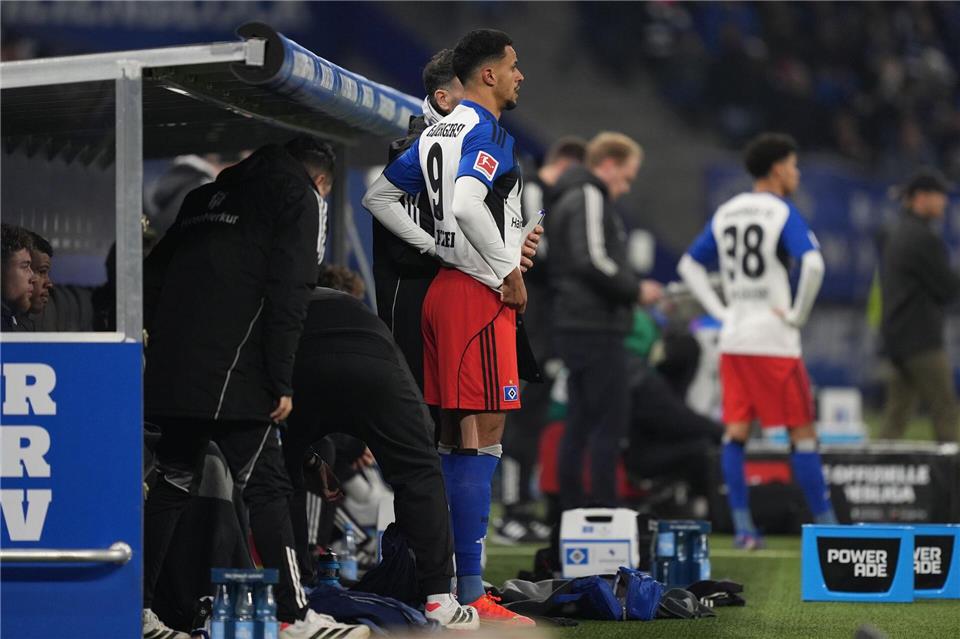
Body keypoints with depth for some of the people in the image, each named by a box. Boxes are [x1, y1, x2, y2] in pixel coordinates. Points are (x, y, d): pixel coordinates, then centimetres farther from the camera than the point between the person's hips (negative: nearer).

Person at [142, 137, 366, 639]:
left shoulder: (207, 196, 26)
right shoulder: (302, 197, 4)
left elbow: (152, 275, 22)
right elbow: (288, 294, -9)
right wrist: (280, 382, -9)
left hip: (170, 371, 7)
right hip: (229, 376, -7)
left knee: (173, 485, 14)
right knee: (266, 488, -4)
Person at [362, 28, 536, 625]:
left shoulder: (437, 132, 15)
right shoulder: (490, 133, -12)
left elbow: (379, 198, 21)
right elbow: (466, 205, -29)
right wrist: (509, 269, -18)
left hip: (445, 286, 10)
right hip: (481, 295, -9)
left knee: (454, 439, 13)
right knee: (482, 438, -9)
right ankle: (472, 597, -11)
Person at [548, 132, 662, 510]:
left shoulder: (572, 199, 21)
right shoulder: (589, 199, -10)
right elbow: (592, 260, -21)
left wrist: (630, 287, 14)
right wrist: (635, 289, -11)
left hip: (576, 327, 10)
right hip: (595, 328, -10)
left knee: (581, 424, 11)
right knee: (608, 423, -9)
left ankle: (571, 513, 12)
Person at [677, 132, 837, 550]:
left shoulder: (724, 213, 12)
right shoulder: (783, 213, -8)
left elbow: (689, 265, 18)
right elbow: (812, 264, -24)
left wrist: (720, 311, 12)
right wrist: (798, 314, -13)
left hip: (733, 339, 6)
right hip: (775, 340, -6)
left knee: (736, 433, 5)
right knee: (802, 433, 1)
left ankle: (742, 527, 0)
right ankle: (825, 524, 5)